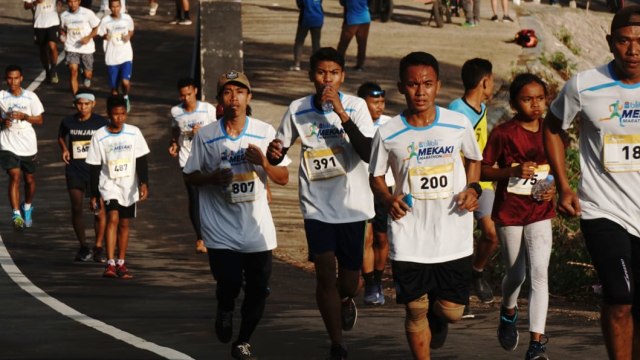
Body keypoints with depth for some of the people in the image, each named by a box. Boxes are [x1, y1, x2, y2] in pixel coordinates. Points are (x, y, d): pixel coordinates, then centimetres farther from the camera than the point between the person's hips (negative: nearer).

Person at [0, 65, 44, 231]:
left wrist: (24, 116, -16)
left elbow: (39, 120, 2)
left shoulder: (31, 97, -3)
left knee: (29, 178, 15)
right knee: (14, 177, -16)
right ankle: (16, 214, -23)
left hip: (28, 144, 2)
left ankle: (27, 208, 41)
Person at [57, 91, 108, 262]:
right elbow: (61, 137, 22)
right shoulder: (68, 122, 2)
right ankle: (83, 247, 15)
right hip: (74, 171, 2)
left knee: (99, 209, -4)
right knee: (77, 208, 1)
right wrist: (64, 149, 4)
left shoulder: (101, 123, -2)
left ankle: (98, 247, 8)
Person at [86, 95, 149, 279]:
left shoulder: (134, 133, -2)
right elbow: (94, 168, -2)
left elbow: (141, 161, -1)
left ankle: (121, 264, 19)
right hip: (109, 185, -2)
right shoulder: (99, 136, -6)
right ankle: (110, 263, -22)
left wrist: (144, 183, -12)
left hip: (129, 186, 2)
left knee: (124, 224, 9)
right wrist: (94, 194, -2)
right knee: (113, 218, -19)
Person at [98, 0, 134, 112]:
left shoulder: (127, 19, -2)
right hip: (111, 58, 0)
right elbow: (101, 34, 5)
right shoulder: (105, 21, -7)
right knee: (114, 86, 5)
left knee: (125, 82, -16)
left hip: (126, 56, 0)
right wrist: (105, 36, -17)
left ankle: (126, 97, 15)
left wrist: (129, 36, -8)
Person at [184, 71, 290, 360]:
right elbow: (190, 176, 6)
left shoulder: (265, 132, 2)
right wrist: (212, 177, -15)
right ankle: (225, 309, 20)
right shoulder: (205, 136, -1)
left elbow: (283, 178, 5)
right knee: (229, 284, -17)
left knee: (257, 291, 4)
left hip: (258, 227, 2)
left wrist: (263, 163, -15)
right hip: (221, 228, -2)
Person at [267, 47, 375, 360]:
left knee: (349, 280, 8)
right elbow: (279, 154, 11)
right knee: (325, 273, -10)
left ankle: (345, 301, 45)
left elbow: (369, 153, -20)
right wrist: (273, 153, -14)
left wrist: (342, 114, -27)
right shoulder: (297, 110, -1)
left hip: (353, 205, 0)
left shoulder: (355, 106, -7)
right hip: (317, 205, 1)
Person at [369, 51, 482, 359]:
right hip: (409, 240, -1)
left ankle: (437, 318, 41)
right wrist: (388, 199, -12)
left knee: (451, 310, 4)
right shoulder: (388, 134, -5)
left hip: (454, 238, 1)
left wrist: (472, 188, -3)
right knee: (415, 310, 4)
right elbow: (376, 176, 9)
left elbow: (474, 159, 16)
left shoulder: (459, 124, -3)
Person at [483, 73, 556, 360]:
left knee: (539, 273, -11)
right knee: (516, 274, 11)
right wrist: (513, 171, -22)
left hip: (540, 213, 1)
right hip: (509, 212, -1)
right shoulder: (503, 133, -8)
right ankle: (508, 312, 46)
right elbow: (483, 171, -6)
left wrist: (554, 189, -5)